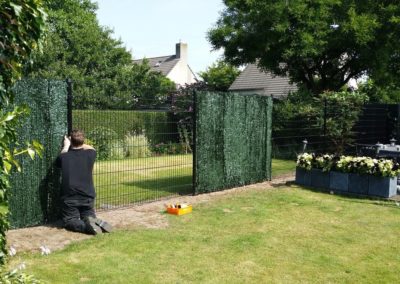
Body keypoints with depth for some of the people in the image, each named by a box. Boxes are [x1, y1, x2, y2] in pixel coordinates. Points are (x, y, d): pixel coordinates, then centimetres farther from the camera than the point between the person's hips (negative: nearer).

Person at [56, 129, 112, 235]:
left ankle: (87, 225, -21)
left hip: (69, 198, -2)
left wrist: (66, 146, 31)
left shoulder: (63, 157, -7)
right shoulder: (90, 154, -4)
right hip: (87, 196, 2)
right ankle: (96, 222, -14)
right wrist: (80, 143, 30)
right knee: (89, 217, 21)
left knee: (69, 221, 10)